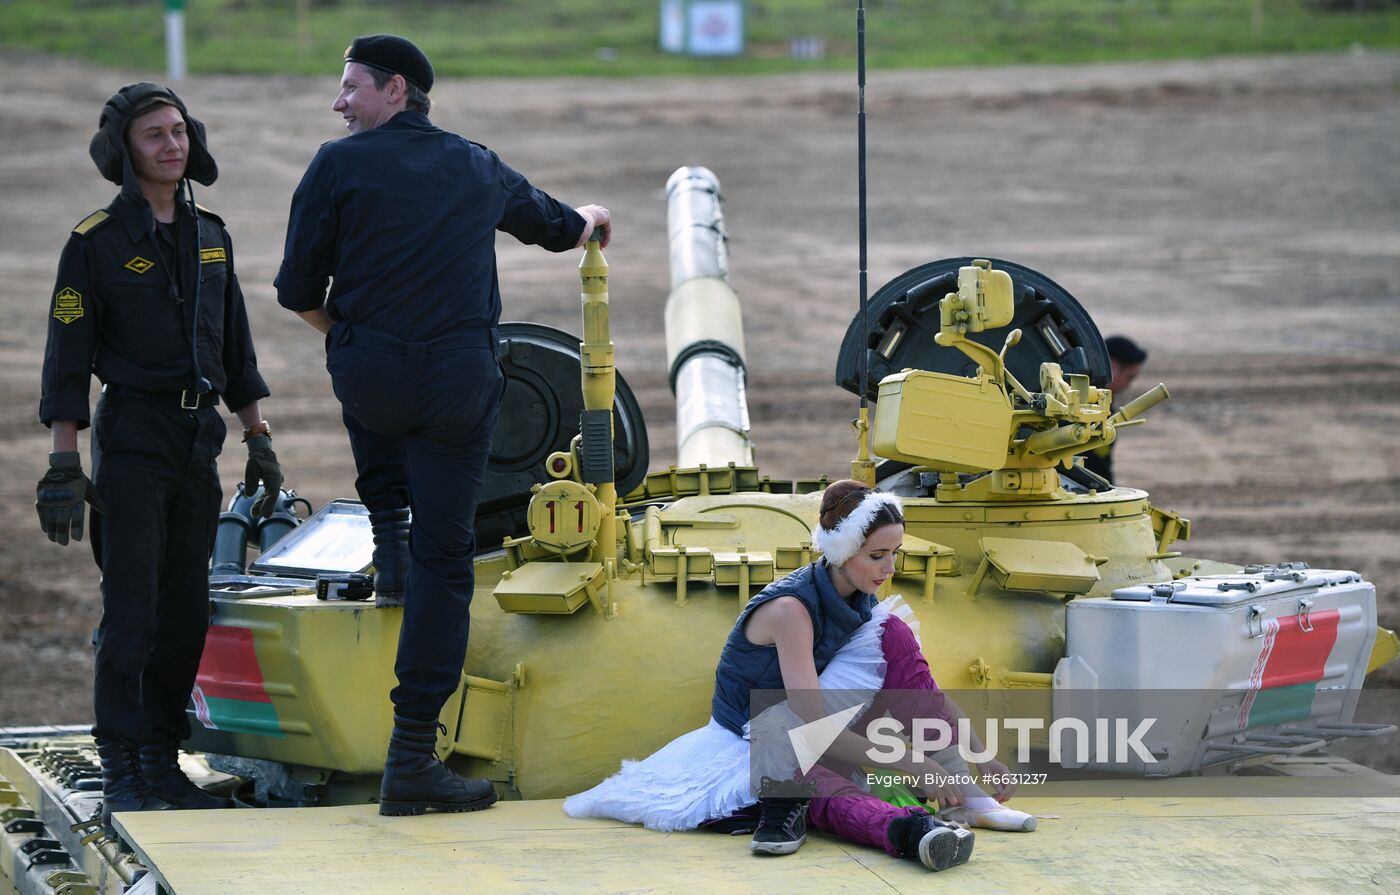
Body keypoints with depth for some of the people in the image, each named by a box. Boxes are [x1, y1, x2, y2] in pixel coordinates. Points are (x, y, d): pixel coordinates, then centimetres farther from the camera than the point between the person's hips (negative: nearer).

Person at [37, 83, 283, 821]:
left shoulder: (209, 235, 12)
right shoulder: (97, 241, -6)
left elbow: (235, 346, 18)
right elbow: (68, 357, -7)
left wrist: (260, 442, 14)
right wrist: (64, 465, -13)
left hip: (198, 440, 6)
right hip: (132, 436, -6)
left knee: (185, 612, 6)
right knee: (131, 609, -8)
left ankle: (163, 760, 12)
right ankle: (121, 773, -5)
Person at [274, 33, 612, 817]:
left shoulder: (340, 165, 1)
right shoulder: (478, 169, 14)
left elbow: (299, 292, 2)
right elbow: (558, 228, 33)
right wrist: (593, 220, 57)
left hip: (369, 375, -1)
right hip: (458, 384, 1)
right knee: (445, 562, 0)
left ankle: (387, 529, 29)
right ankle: (413, 757, -6)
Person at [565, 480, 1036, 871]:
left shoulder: (860, 602, -4)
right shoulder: (791, 608, -27)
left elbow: (926, 687, 3)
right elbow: (815, 727, -33)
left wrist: (983, 760, -8)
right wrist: (915, 766, -36)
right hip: (755, 744, -6)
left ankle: (970, 799, -20)